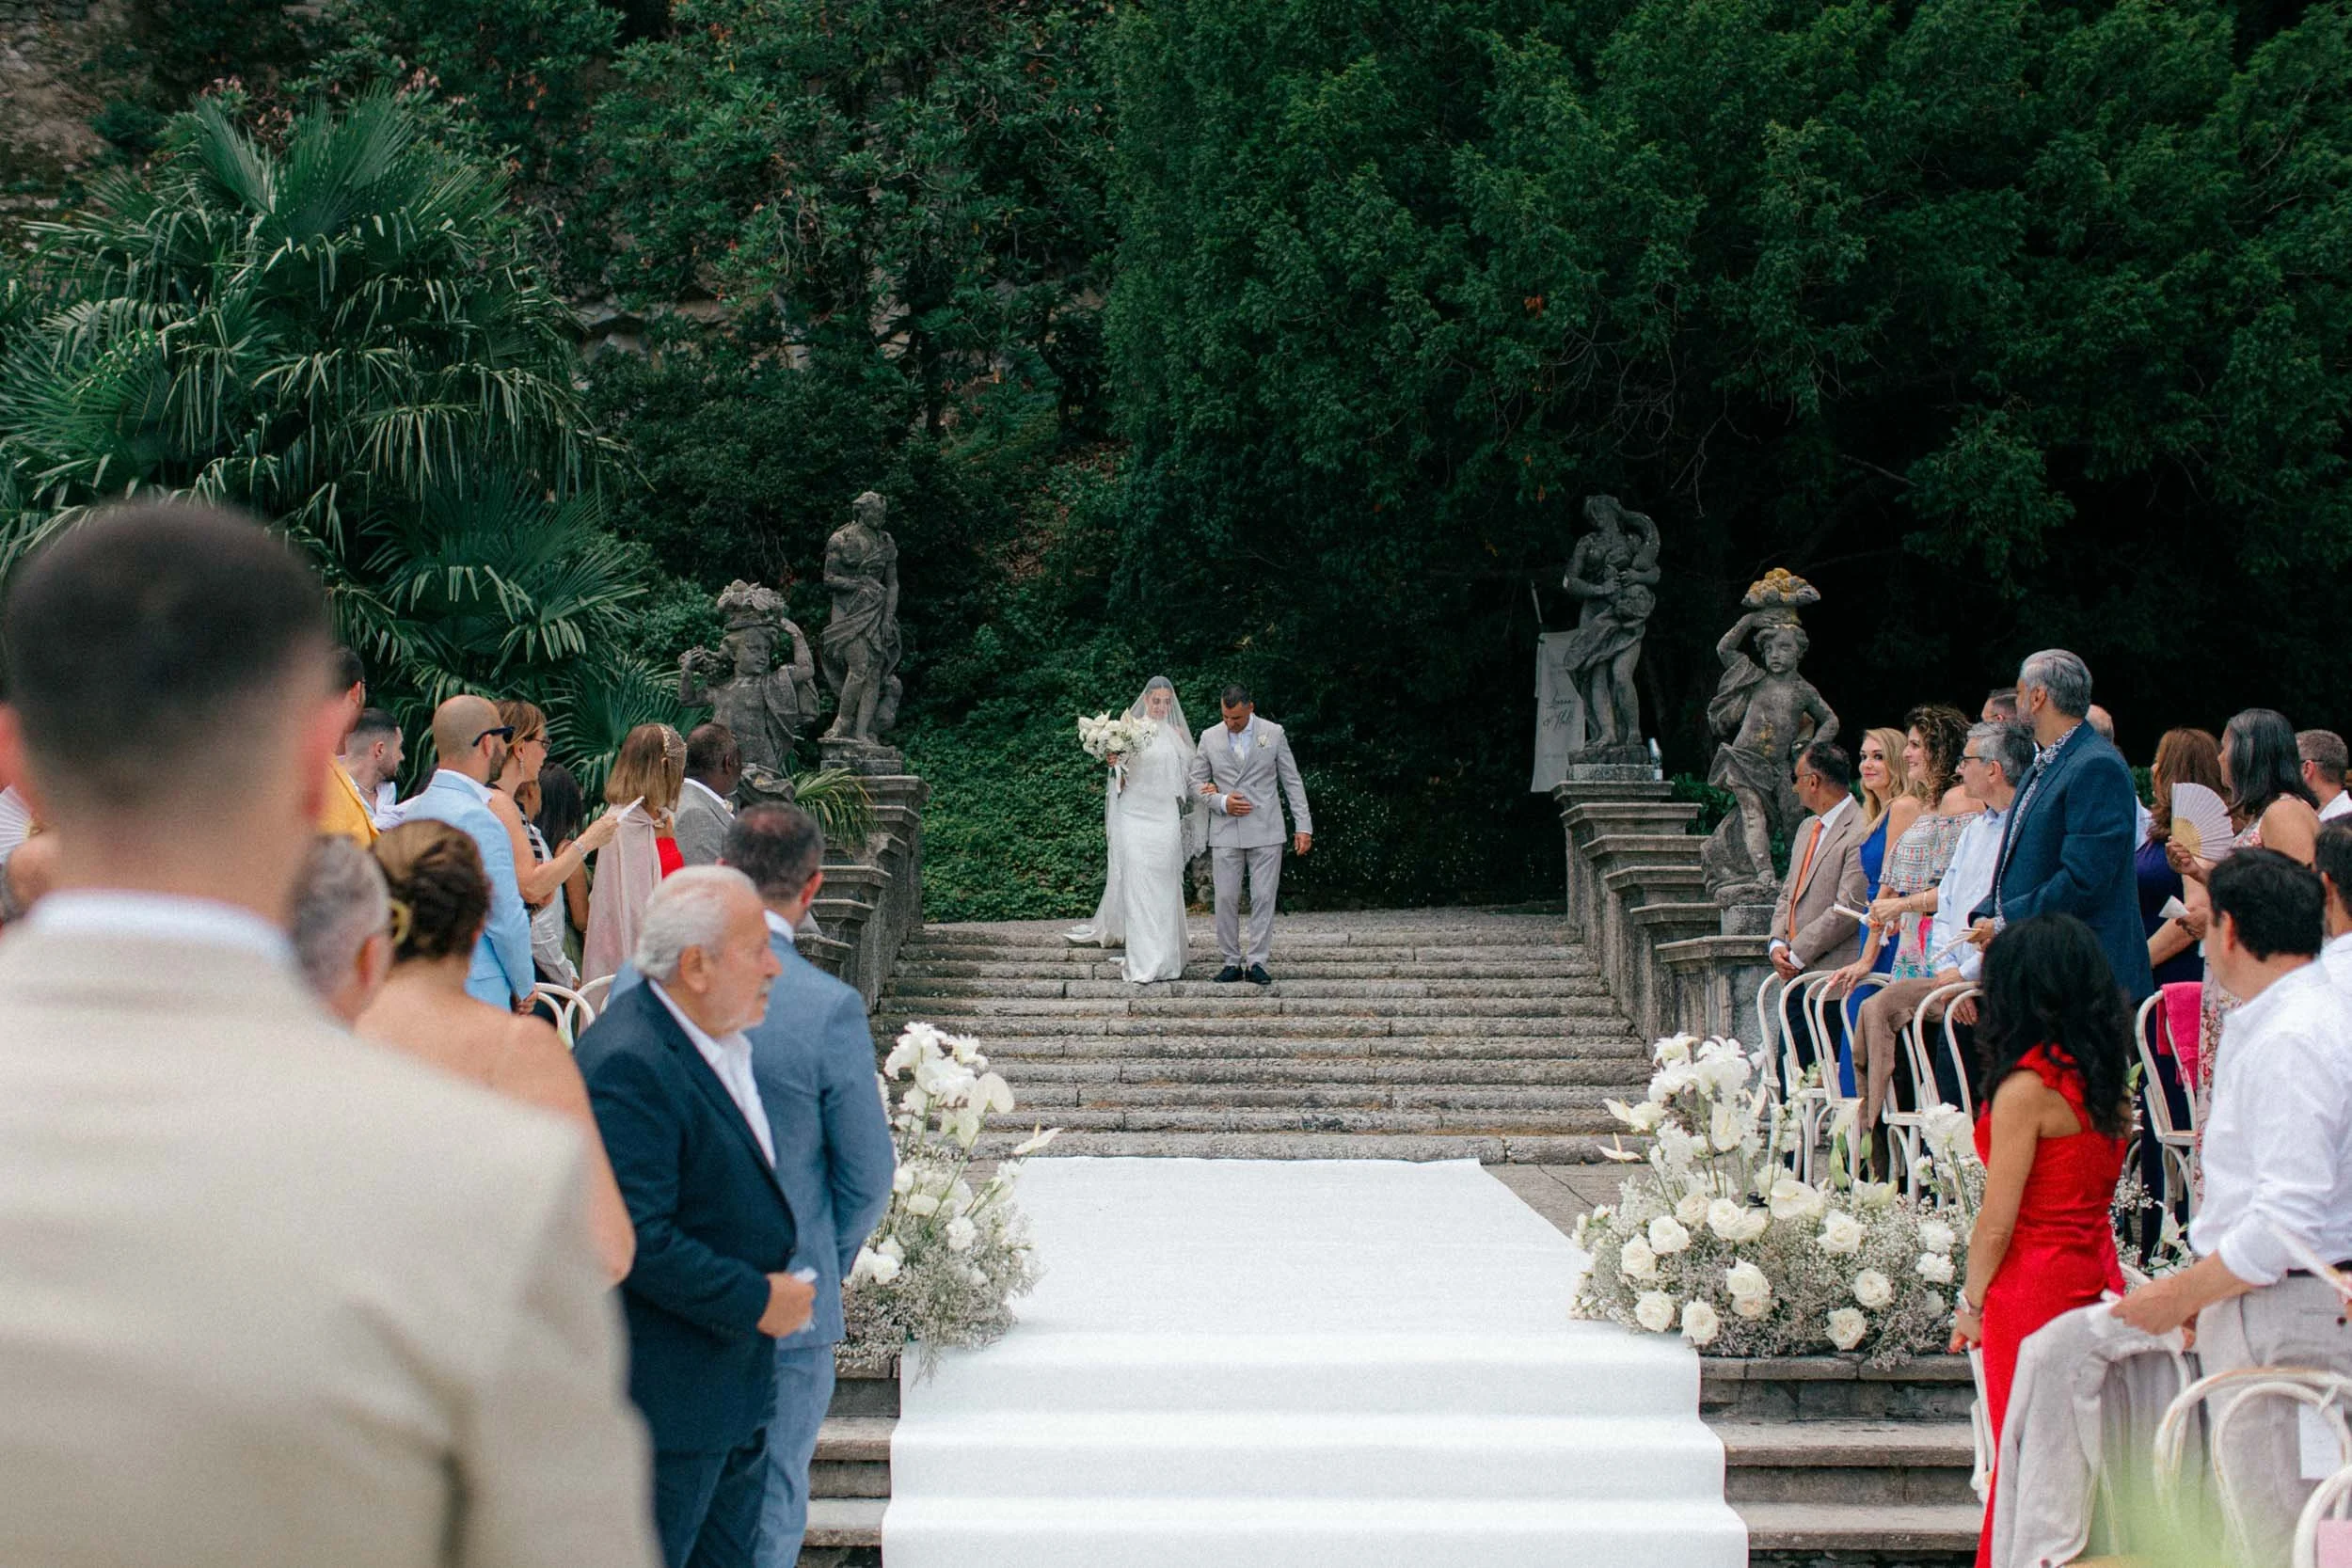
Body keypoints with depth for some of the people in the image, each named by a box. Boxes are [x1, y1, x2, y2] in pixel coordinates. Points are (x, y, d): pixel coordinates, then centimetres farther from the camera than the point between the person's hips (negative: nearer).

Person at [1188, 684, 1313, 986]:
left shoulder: (1273, 734, 2)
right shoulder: (1209, 737, 5)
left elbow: (1292, 782, 5)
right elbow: (1196, 781, 10)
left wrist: (1303, 826, 0)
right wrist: (1221, 802, -9)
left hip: (1265, 832, -1)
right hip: (1225, 833, 1)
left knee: (1264, 898, -3)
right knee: (1226, 899, 0)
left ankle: (1257, 962, 1)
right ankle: (1231, 962, 8)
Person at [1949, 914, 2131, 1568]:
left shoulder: (2027, 1086, -16)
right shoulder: (2109, 1077, 6)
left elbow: (1998, 1219, -14)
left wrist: (1971, 1301, -4)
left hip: (2032, 1287, -7)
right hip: (2097, 1272, 7)